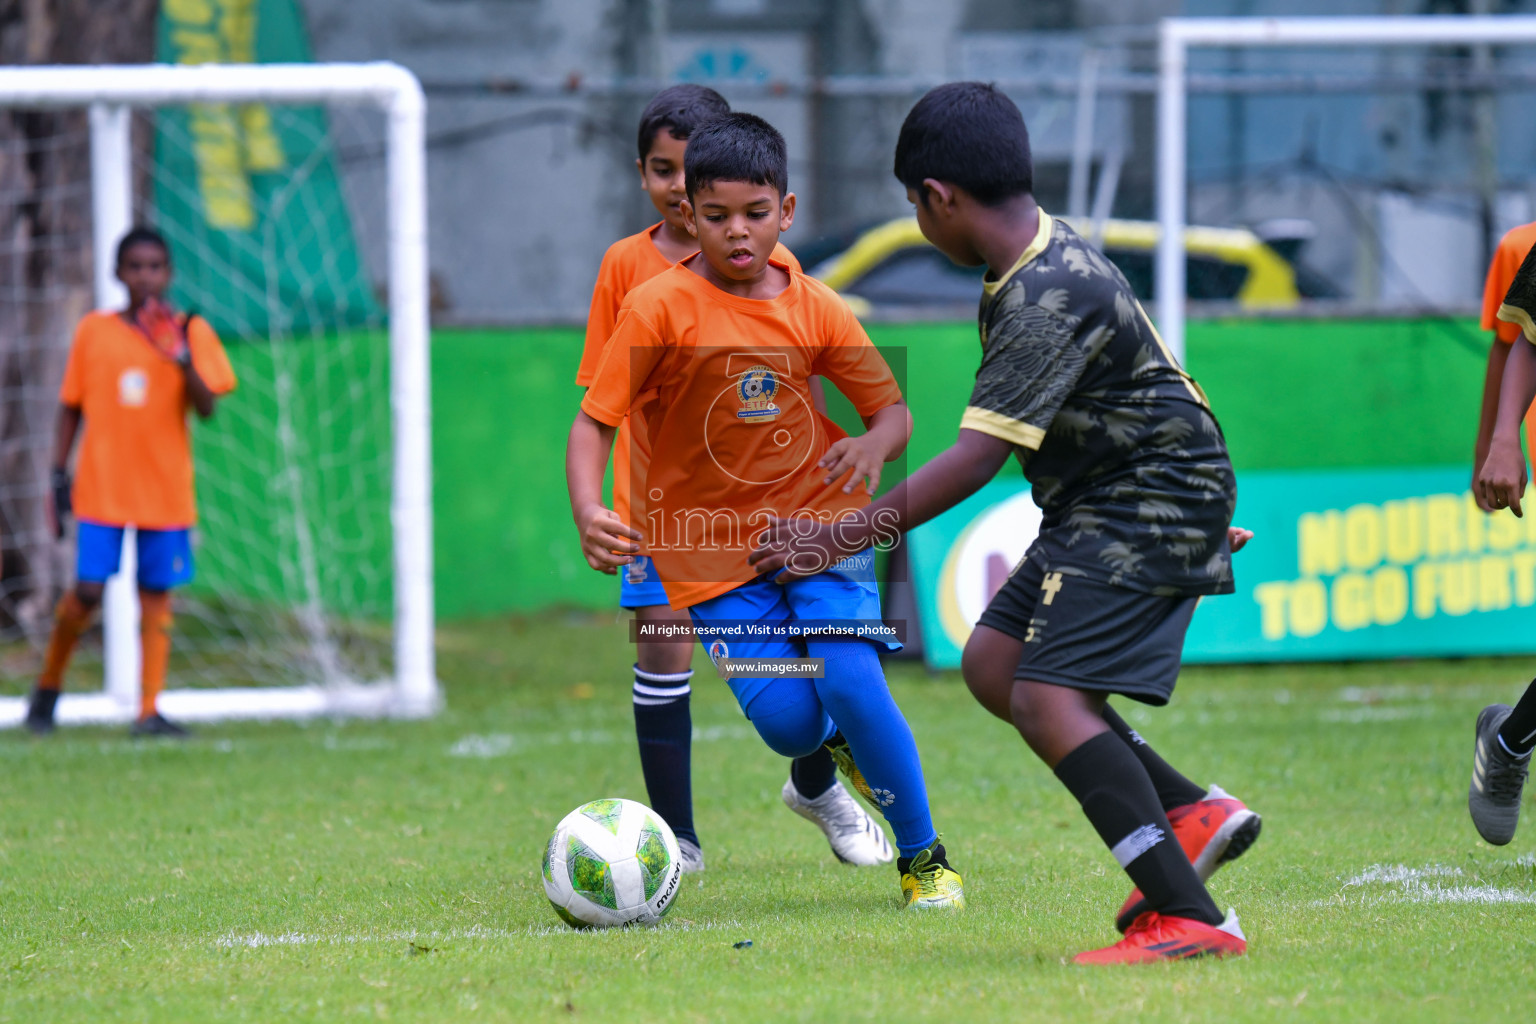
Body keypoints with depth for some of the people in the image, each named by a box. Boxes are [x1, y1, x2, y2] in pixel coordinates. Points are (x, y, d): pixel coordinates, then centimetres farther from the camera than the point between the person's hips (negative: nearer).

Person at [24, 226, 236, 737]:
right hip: (101, 485, -1)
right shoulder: (93, 331, 4)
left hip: (166, 489, 1)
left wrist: (183, 358, -24)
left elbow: (206, 406, -8)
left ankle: (149, 711, 4)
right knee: (87, 591, -8)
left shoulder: (190, 332, 2)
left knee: (156, 596, 1)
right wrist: (59, 475, 4)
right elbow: (71, 407, 10)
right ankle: (47, 687, 13)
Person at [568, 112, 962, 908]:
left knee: (852, 684, -19)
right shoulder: (658, 307, -11)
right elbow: (594, 423, -11)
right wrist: (587, 514, -29)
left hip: (816, 521, 1)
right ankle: (841, 743, 24)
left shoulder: (815, 309, -2)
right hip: (709, 538, -1)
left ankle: (923, 857, 1)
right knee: (788, 722, -16)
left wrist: (872, 447, -19)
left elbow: (892, 410, 6)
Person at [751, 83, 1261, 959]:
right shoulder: (1046, 252, 9)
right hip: (1102, 502, 11)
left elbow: (975, 459, -28)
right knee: (994, 664, 10)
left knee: (1050, 698, -19)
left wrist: (841, 540, -26)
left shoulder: (1045, 300, -24)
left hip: (1153, 504, -11)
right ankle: (1192, 815, 8)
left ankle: (1191, 920, -23)